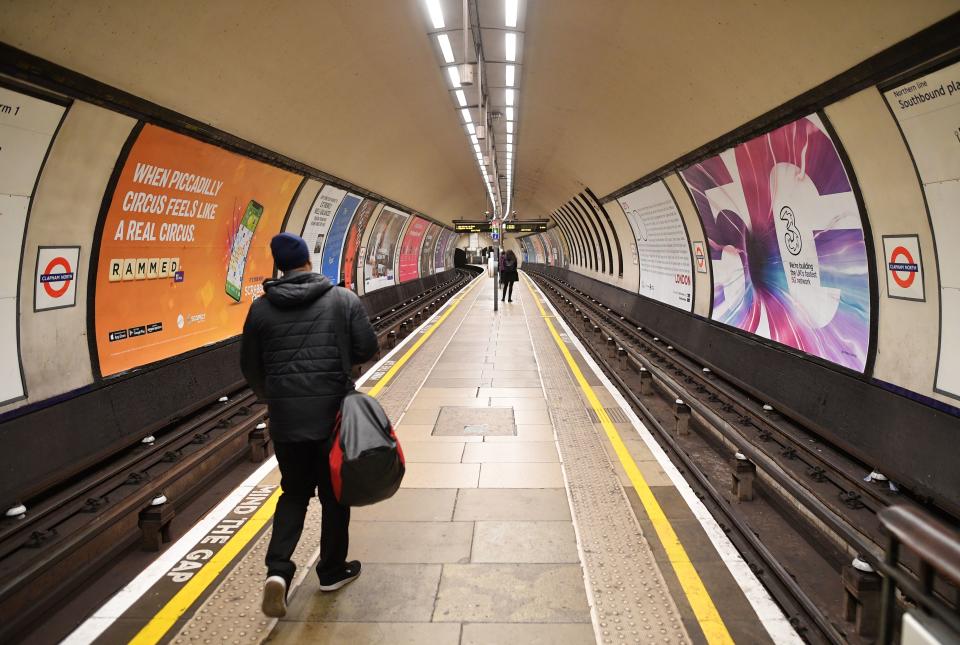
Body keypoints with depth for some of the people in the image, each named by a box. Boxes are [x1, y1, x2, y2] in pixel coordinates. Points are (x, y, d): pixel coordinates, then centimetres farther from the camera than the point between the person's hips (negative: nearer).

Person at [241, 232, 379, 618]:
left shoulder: (261, 308, 2)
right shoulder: (343, 299, -3)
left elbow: (250, 365, 6)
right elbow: (367, 348, -6)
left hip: (285, 416, 2)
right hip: (332, 411, -1)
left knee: (294, 491, 17)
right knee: (334, 492, 14)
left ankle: (278, 570, 2)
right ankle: (333, 571, 26)